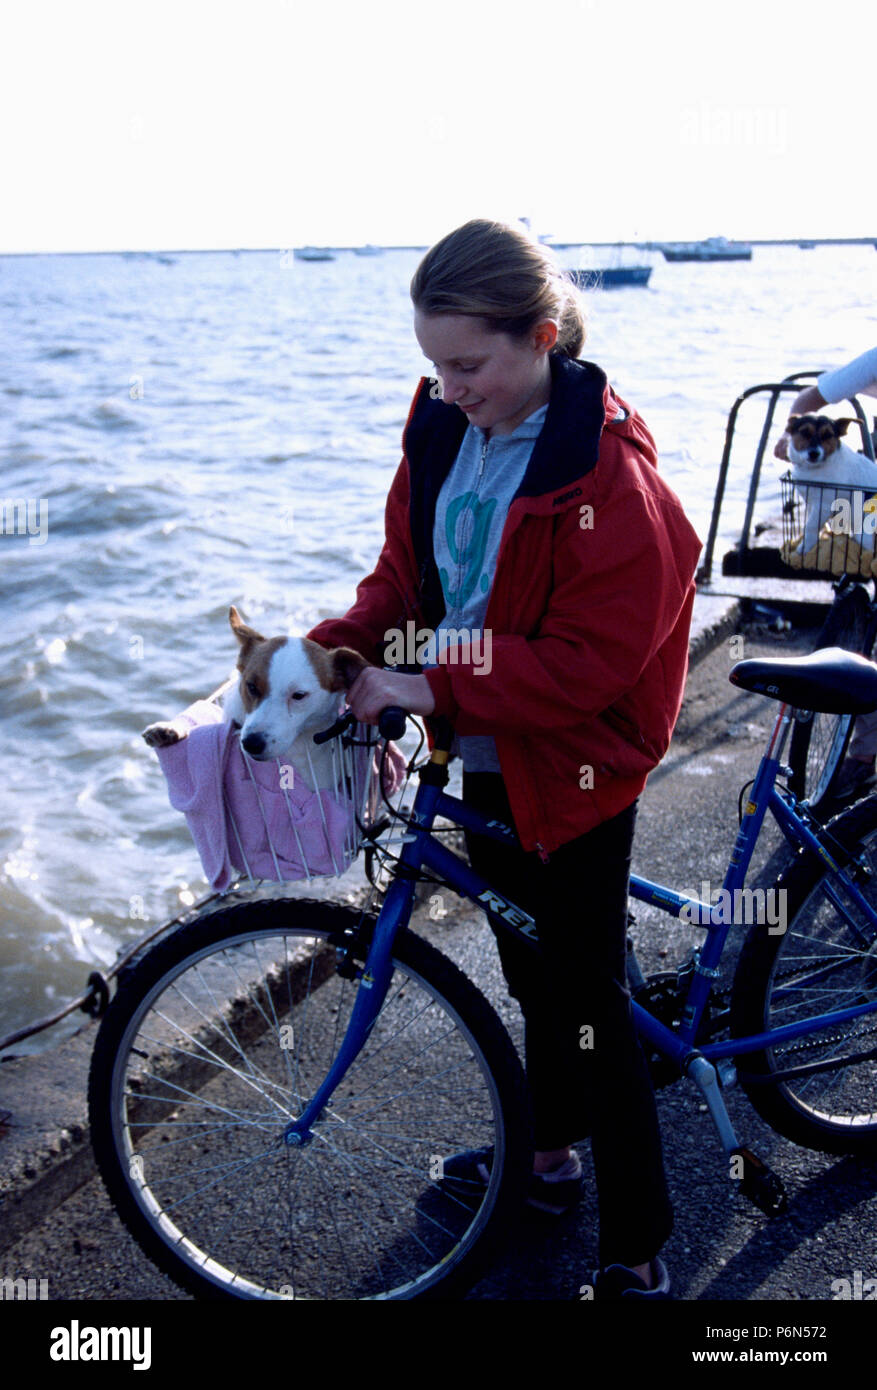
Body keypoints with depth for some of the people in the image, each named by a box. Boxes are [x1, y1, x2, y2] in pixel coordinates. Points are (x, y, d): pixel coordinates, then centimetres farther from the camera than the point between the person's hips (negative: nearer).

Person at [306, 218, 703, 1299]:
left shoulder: (607, 475, -24)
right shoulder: (444, 428, -1)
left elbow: (588, 662, -26)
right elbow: (409, 570, 7)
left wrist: (430, 687, -27)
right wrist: (336, 645, -9)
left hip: (575, 767, -7)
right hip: (485, 757, 8)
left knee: (589, 1002, 2)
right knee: (532, 966, 23)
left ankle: (638, 1254, 21)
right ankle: (551, 1153, 46)